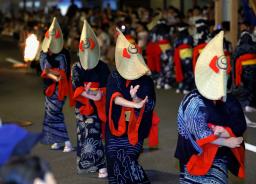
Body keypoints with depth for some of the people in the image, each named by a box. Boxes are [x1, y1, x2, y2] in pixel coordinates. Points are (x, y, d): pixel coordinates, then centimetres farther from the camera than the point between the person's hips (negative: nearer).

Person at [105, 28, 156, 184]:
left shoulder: (146, 80, 0)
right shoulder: (114, 77, -1)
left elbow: (150, 104, -7)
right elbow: (114, 97, -18)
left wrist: (135, 98, -26)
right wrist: (135, 105, -32)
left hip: (135, 130, -1)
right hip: (117, 129, 1)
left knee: (126, 159, -14)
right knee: (116, 161, 2)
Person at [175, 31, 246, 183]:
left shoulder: (229, 102, 1)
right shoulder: (195, 102, -17)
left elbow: (240, 127, -3)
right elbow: (201, 134, -21)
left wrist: (224, 132, -23)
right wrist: (227, 142, -15)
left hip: (220, 157, 4)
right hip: (197, 155, -4)